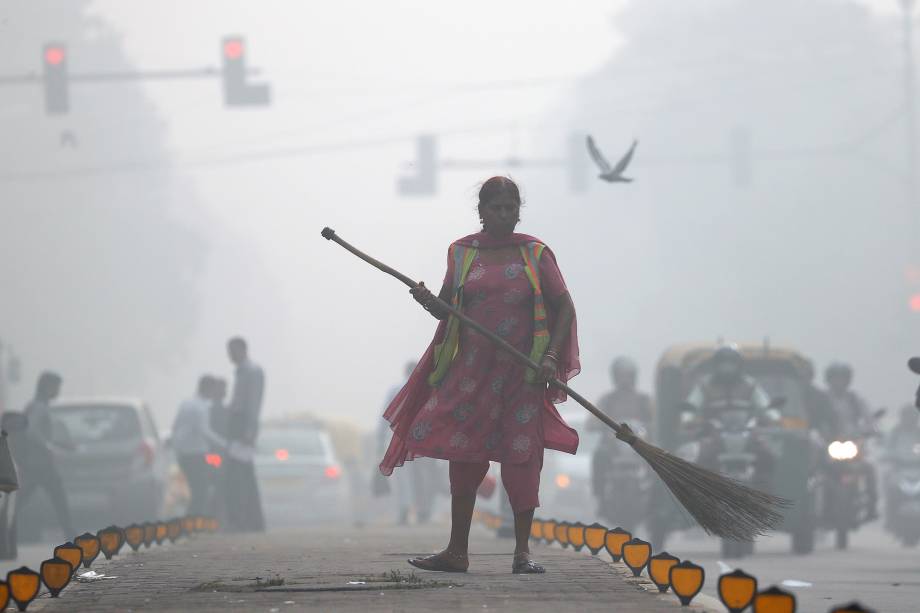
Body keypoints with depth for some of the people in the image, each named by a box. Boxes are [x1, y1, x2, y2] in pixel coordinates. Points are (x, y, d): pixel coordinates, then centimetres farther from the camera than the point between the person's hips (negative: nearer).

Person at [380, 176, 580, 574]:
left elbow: (564, 307, 2)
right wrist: (429, 302, -11)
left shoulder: (535, 254, 2)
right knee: (463, 455, 3)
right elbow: (449, 311, 11)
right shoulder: (462, 253, 7)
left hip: (522, 373, -2)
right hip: (471, 371, 2)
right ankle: (456, 552, 9)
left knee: (522, 456, -5)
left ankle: (522, 551, -1)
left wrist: (551, 356, -11)